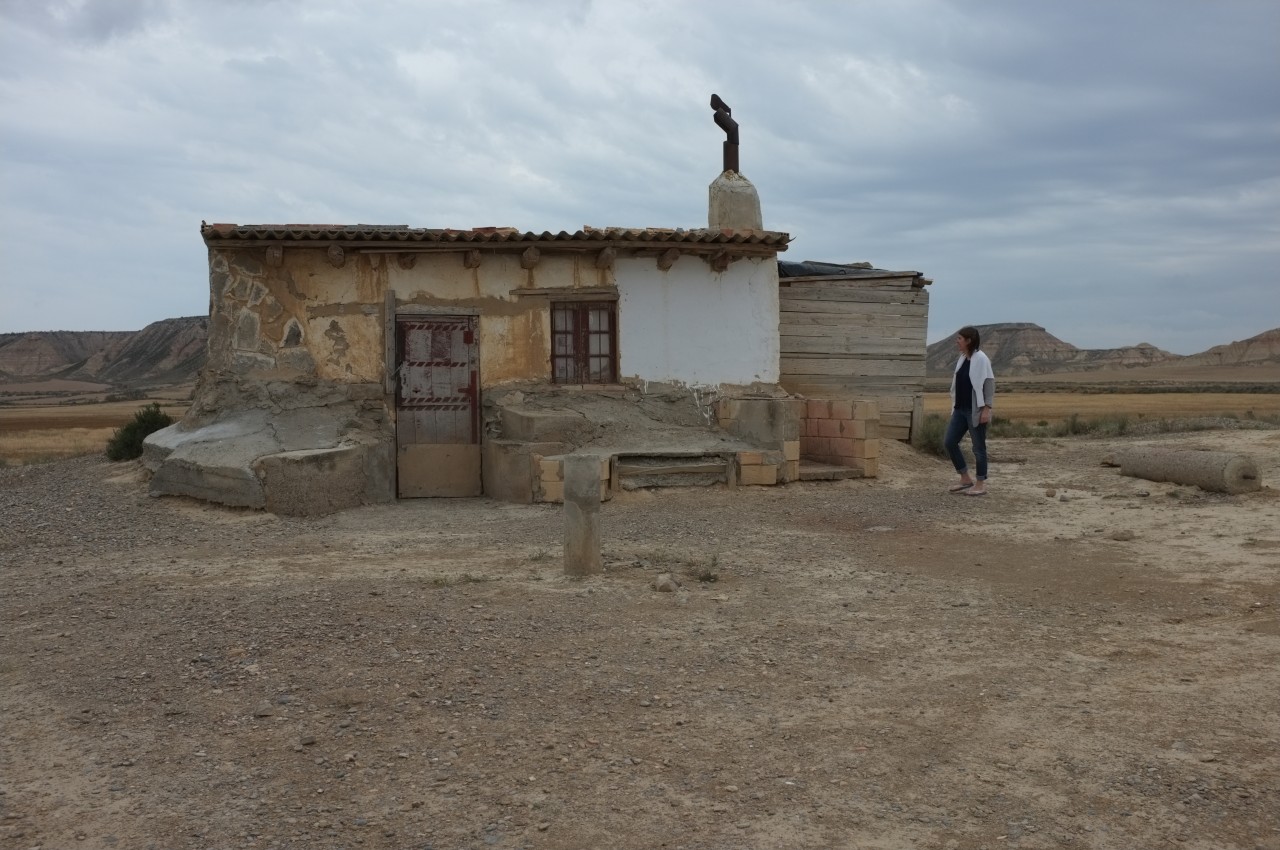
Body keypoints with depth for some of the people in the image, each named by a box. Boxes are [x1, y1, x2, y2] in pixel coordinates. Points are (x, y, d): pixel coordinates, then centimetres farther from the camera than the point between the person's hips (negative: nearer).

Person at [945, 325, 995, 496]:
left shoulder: (981, 359, -13)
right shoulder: (962, 358, 11)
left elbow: (989, 384, -15)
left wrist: (986, 409, -21)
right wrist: (955, 407, 18)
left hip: (975, 411, -8)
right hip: (960, 409, 8)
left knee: (978, 447, 1)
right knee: (949, 442, 6)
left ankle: (980, 484, 12)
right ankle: (965, 478, 18)